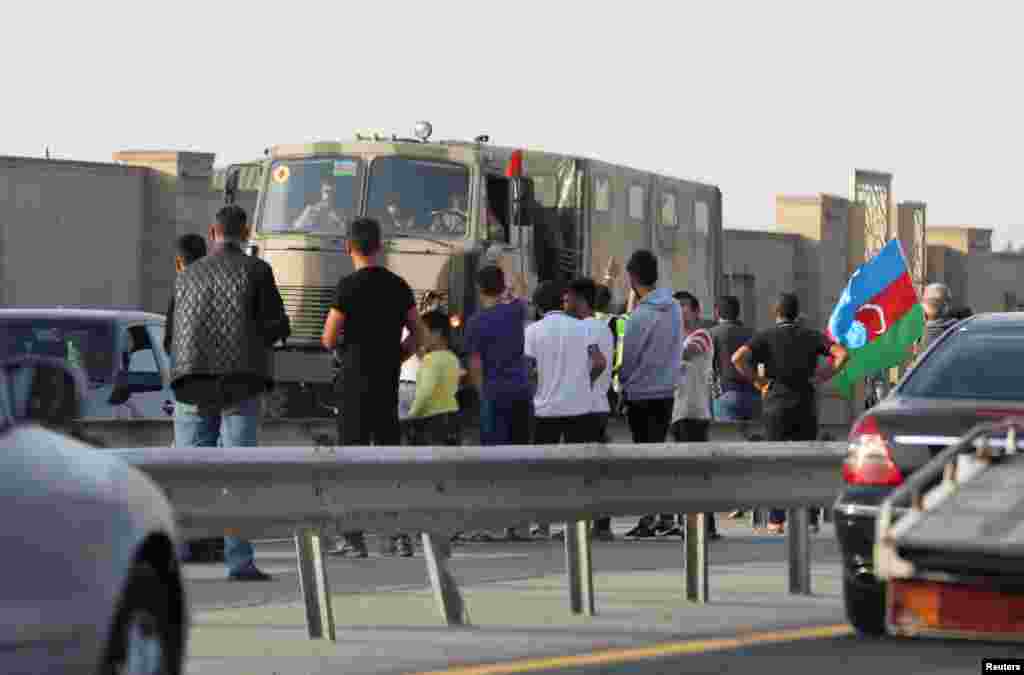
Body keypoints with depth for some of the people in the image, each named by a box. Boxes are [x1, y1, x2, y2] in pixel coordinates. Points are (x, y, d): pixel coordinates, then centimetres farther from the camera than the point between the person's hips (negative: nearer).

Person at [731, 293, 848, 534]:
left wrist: (756, 379, -5)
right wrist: (824, 376, 0)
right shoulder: (811, 336, 7)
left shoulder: (766, 337, 0)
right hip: (806, 405, 2)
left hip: (777, 405, -2)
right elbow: (841, 354, -3)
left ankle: (776, 520, -2)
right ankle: (811, 519, 5)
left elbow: (738, 358, -14)